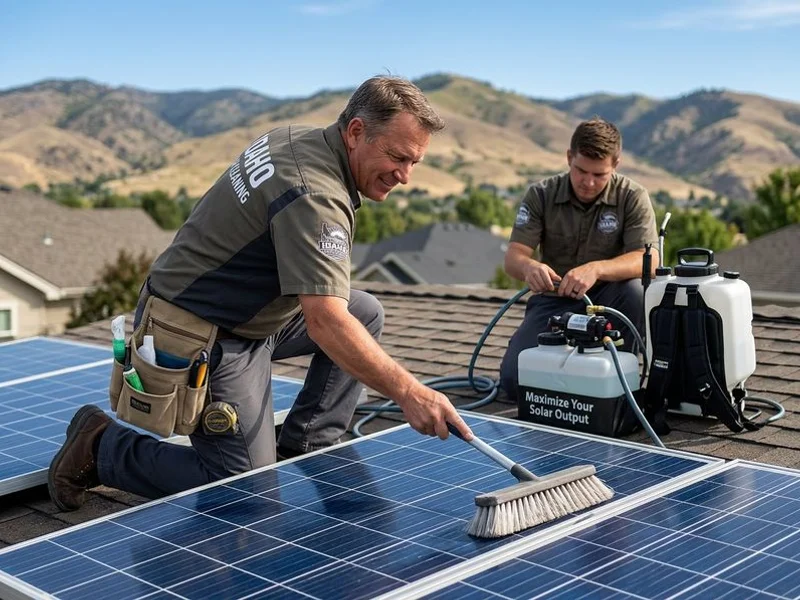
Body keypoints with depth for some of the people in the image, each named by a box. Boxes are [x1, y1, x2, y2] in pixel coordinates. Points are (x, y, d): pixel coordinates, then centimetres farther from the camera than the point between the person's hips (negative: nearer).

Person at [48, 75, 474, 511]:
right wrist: (408, 392, -38)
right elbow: (325, 323, -37)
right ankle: (101, 446, 6)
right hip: (205, 341, -10)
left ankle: (302, 453, 12)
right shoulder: (314, 196, -28)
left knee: (367, 314, 9)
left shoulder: (294, 137, 1)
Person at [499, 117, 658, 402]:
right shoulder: (540, 195, -6)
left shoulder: (632, 197, -10)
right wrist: (529, 267, -40)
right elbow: (513, 258, -13)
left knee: (635, 291, -35)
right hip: (553, 300, 1)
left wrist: (595, 269, -41)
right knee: (514, 380, -19)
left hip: (606, 298, 0)